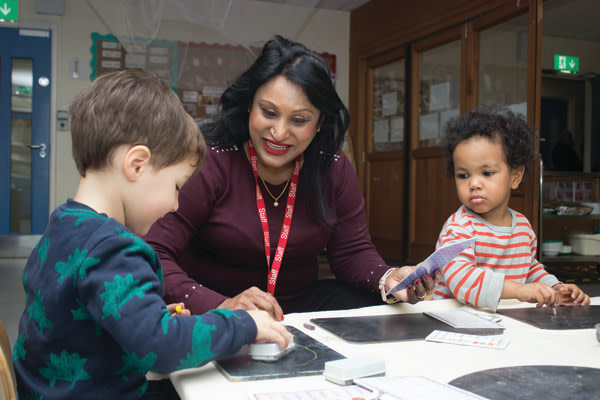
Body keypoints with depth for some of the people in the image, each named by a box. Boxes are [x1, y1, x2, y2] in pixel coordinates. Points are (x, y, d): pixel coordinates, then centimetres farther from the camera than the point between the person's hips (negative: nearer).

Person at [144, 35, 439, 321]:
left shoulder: (333, 169, -3)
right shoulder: (208, 164, -18)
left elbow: (352, 251, 3)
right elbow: (153, 257, -22)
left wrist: (388, 278, -19)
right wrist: (220, 307, -37)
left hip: (300, 303, 4)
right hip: (208, 310, -4)